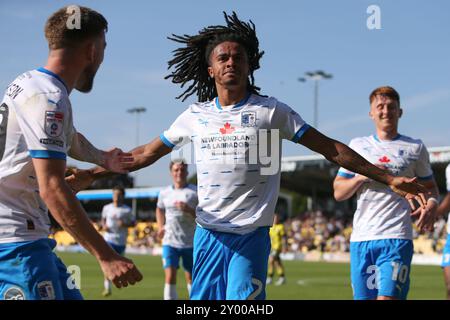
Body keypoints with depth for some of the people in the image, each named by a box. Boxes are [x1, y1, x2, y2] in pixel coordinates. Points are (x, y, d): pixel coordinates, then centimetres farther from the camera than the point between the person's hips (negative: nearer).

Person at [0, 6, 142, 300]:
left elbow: (69, 138, 37)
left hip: (28, 236, 10)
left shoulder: (30, 82, 15)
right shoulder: (48, 98, -17)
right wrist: (106, 256, -26)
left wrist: (103, 158, 56)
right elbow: (52, 188, -25)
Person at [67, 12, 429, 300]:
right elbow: (146, 154, 15)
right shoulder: (196, 115, 8)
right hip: (208, 232, 3)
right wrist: (93, 174, 8)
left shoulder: (271, 111, -1)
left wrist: (388, 178, -6)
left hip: (251, 235, -3)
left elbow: (330, 148, -1)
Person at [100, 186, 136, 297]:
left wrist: (125, 224, -16)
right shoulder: (107, 208, 5)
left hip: (121, 240, 0)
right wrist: (104, 226, -2)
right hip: (109, 238, 1)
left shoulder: (127, 210, -3)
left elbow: (133, 223, 3)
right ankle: (107, 287, -11)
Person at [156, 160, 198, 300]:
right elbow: (160, 209, 26)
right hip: (170, 242, 1)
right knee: (170, 277, -11)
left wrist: (189, 210, -23)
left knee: (191, 277, 11)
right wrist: (160, 227, 11)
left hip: (190, 243, -1)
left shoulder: (195, 192, -5)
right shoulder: (164, 193, 5)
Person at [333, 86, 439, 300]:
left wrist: (431, 204, -6)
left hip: (397, 238, -3)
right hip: (361, 237, 3)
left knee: (387, 296, -17)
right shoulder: (357, 145, 14)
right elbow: (338, 192, 14)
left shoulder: (415, 148, 10)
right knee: (363, 296, 5)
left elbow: (429, 186, 17)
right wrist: (361, 177, -5)